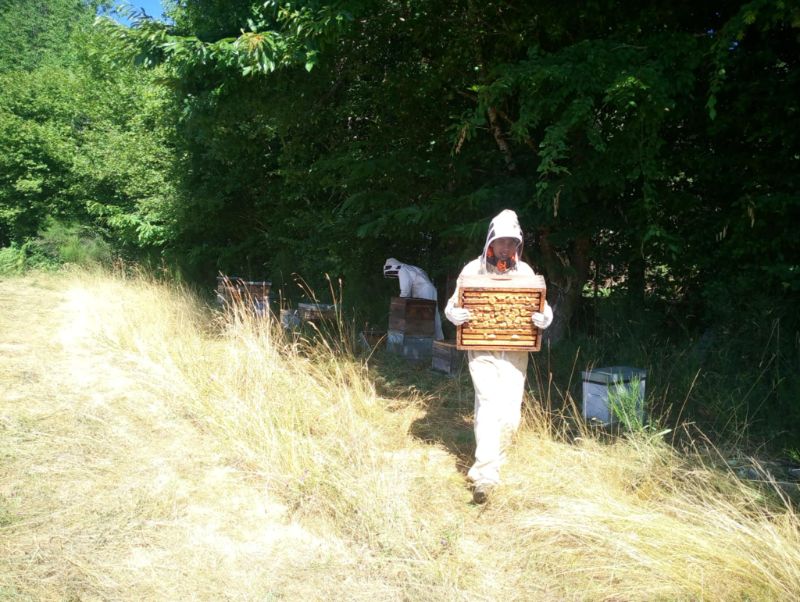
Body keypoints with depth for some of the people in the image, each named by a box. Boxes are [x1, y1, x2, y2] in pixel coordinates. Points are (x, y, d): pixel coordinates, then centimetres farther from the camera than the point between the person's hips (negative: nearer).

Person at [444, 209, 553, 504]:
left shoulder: (525, 271, 2)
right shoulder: (473, 269, -2)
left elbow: (542, 305, 5)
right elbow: (453, 303, 3)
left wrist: (545, 317, -19)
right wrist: (453, 313, -21)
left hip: (515, 352, 3)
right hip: (482, 350, -2)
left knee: (510, 414, 2)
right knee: (489, 403, -17)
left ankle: (485, 469, 20)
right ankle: (486, 473, -18)